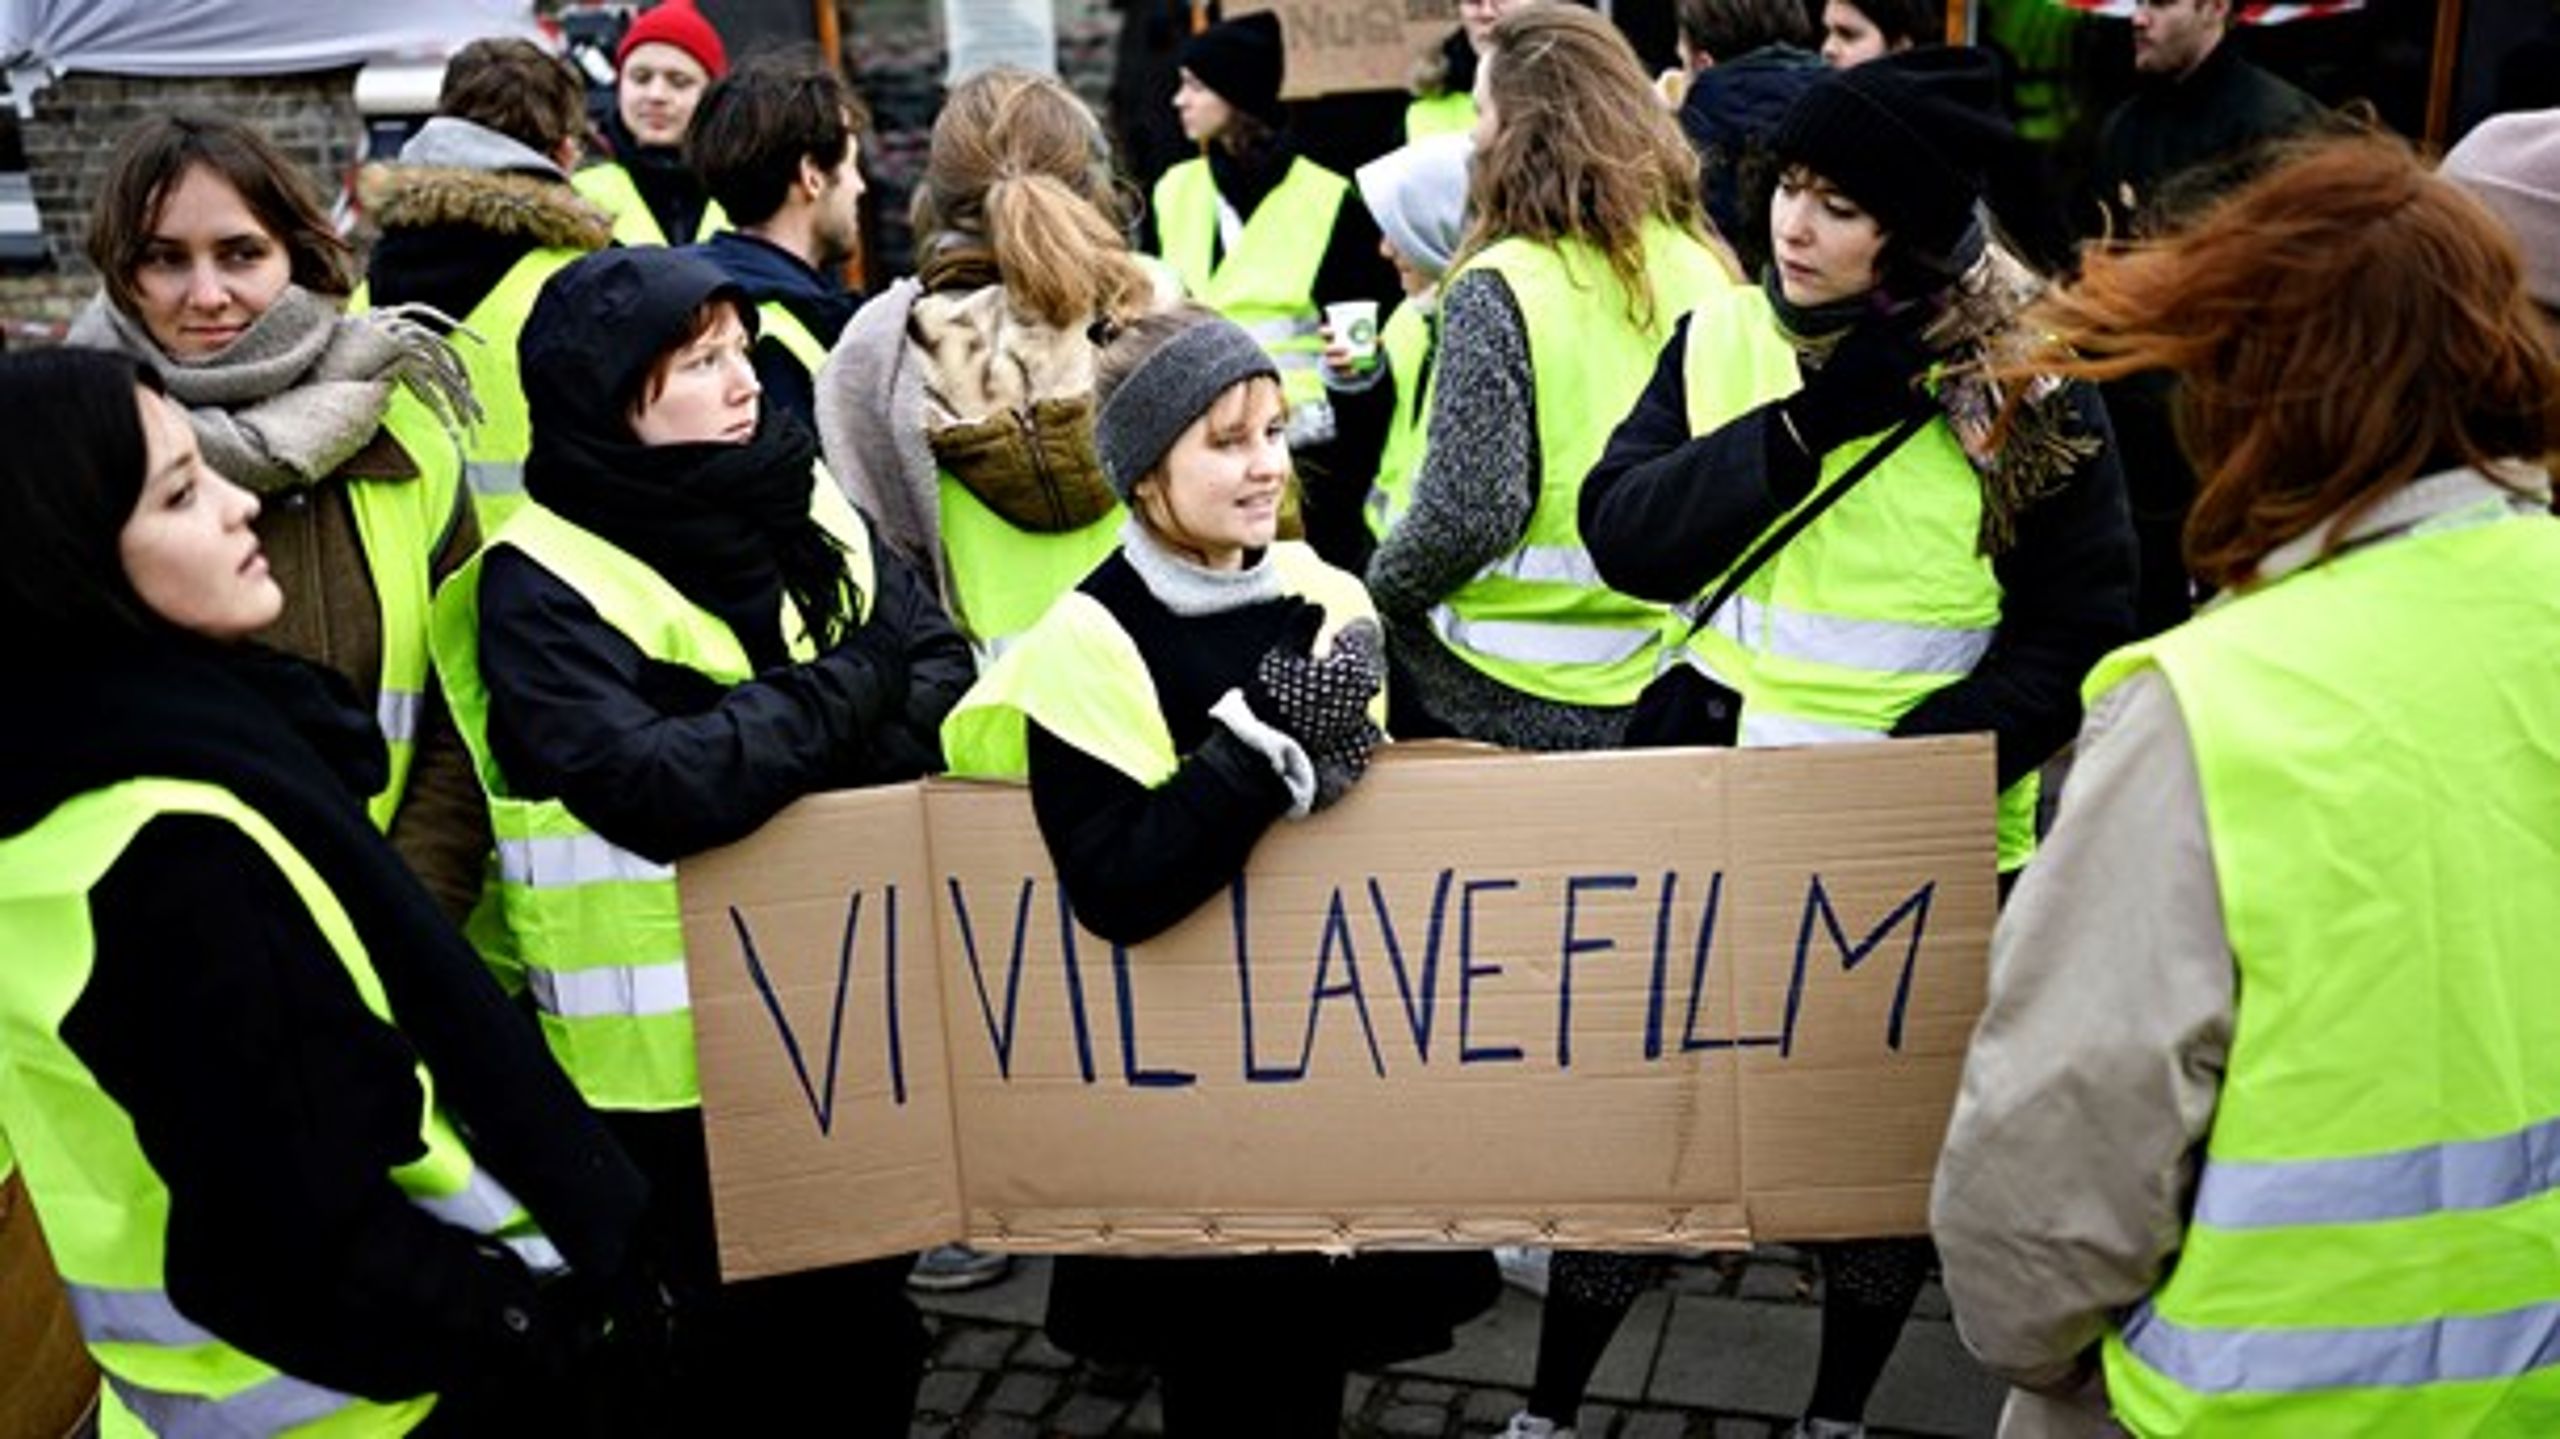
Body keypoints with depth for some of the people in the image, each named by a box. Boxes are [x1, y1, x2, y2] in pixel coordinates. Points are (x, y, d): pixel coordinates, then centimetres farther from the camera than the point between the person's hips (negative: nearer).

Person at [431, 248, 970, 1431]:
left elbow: (944, 671, -3)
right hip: (683, 1035, -5)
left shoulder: (803, 503, 4)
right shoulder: (540, 587, -13)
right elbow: (661, 786, -28)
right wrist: (851, 687, -19)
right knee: (748, 1335, 11)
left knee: (869, 1307, 20)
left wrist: (779, 746, -19)